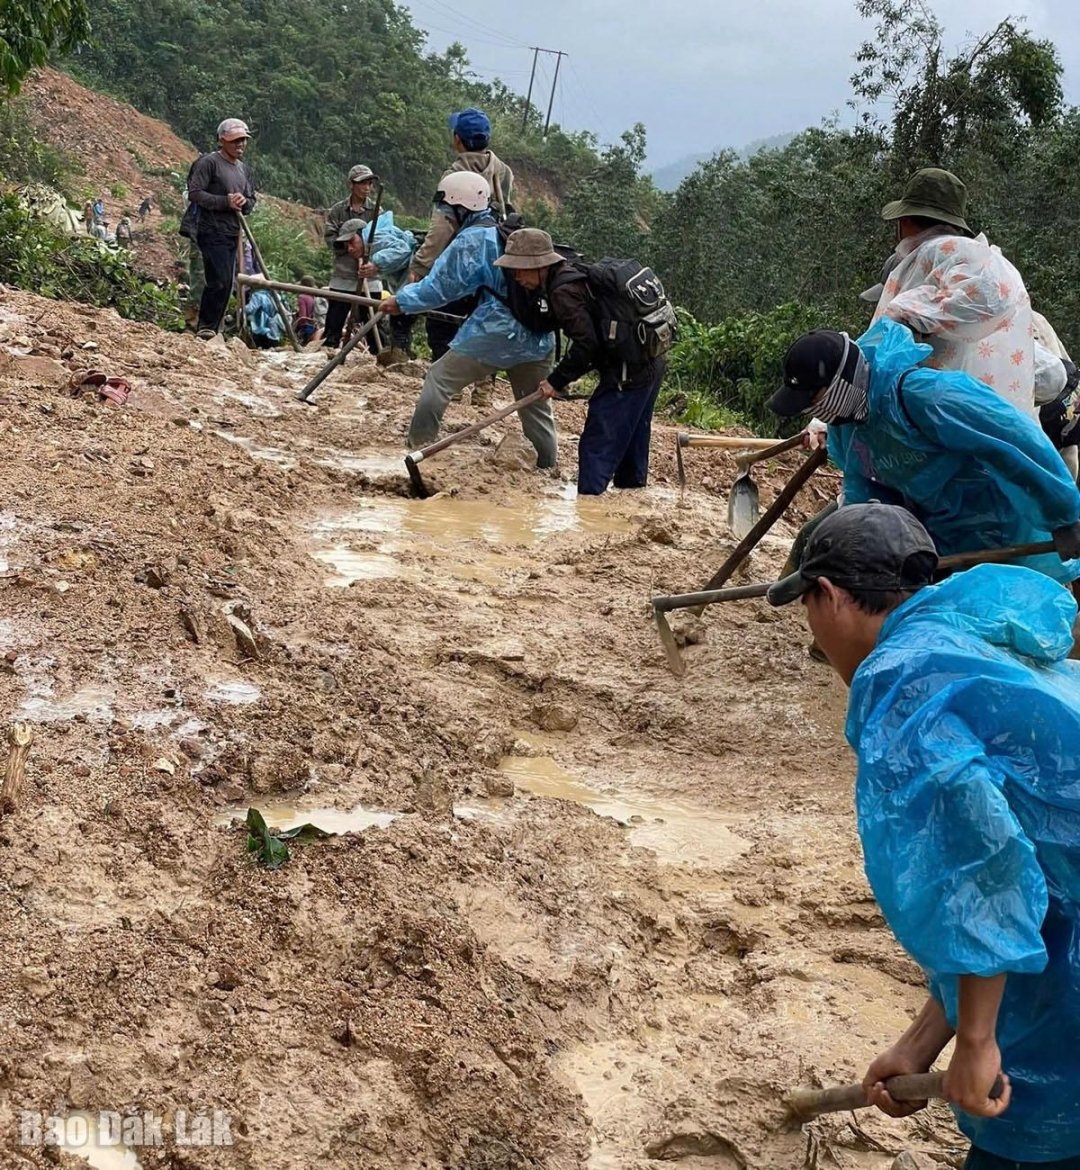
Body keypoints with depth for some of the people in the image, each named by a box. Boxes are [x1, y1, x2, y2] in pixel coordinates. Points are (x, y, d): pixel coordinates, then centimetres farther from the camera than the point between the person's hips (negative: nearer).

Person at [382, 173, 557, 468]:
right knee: (536, 405, 15)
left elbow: (439, 287, -4)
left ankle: (418, 446, 9)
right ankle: (549, 467, 17)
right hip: (538, 338, 7)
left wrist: (401, 301, 9)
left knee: (440, 378, 7)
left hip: (498, 333, -7)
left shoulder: (472, 240, -7)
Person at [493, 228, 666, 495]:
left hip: (627, 375, -10)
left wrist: (557, 380, -13)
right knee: (631, 444, 22)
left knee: (596, 446, -8)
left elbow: (585, 343, -22)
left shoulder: (564, 291, -17)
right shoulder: (576, 276, 14)